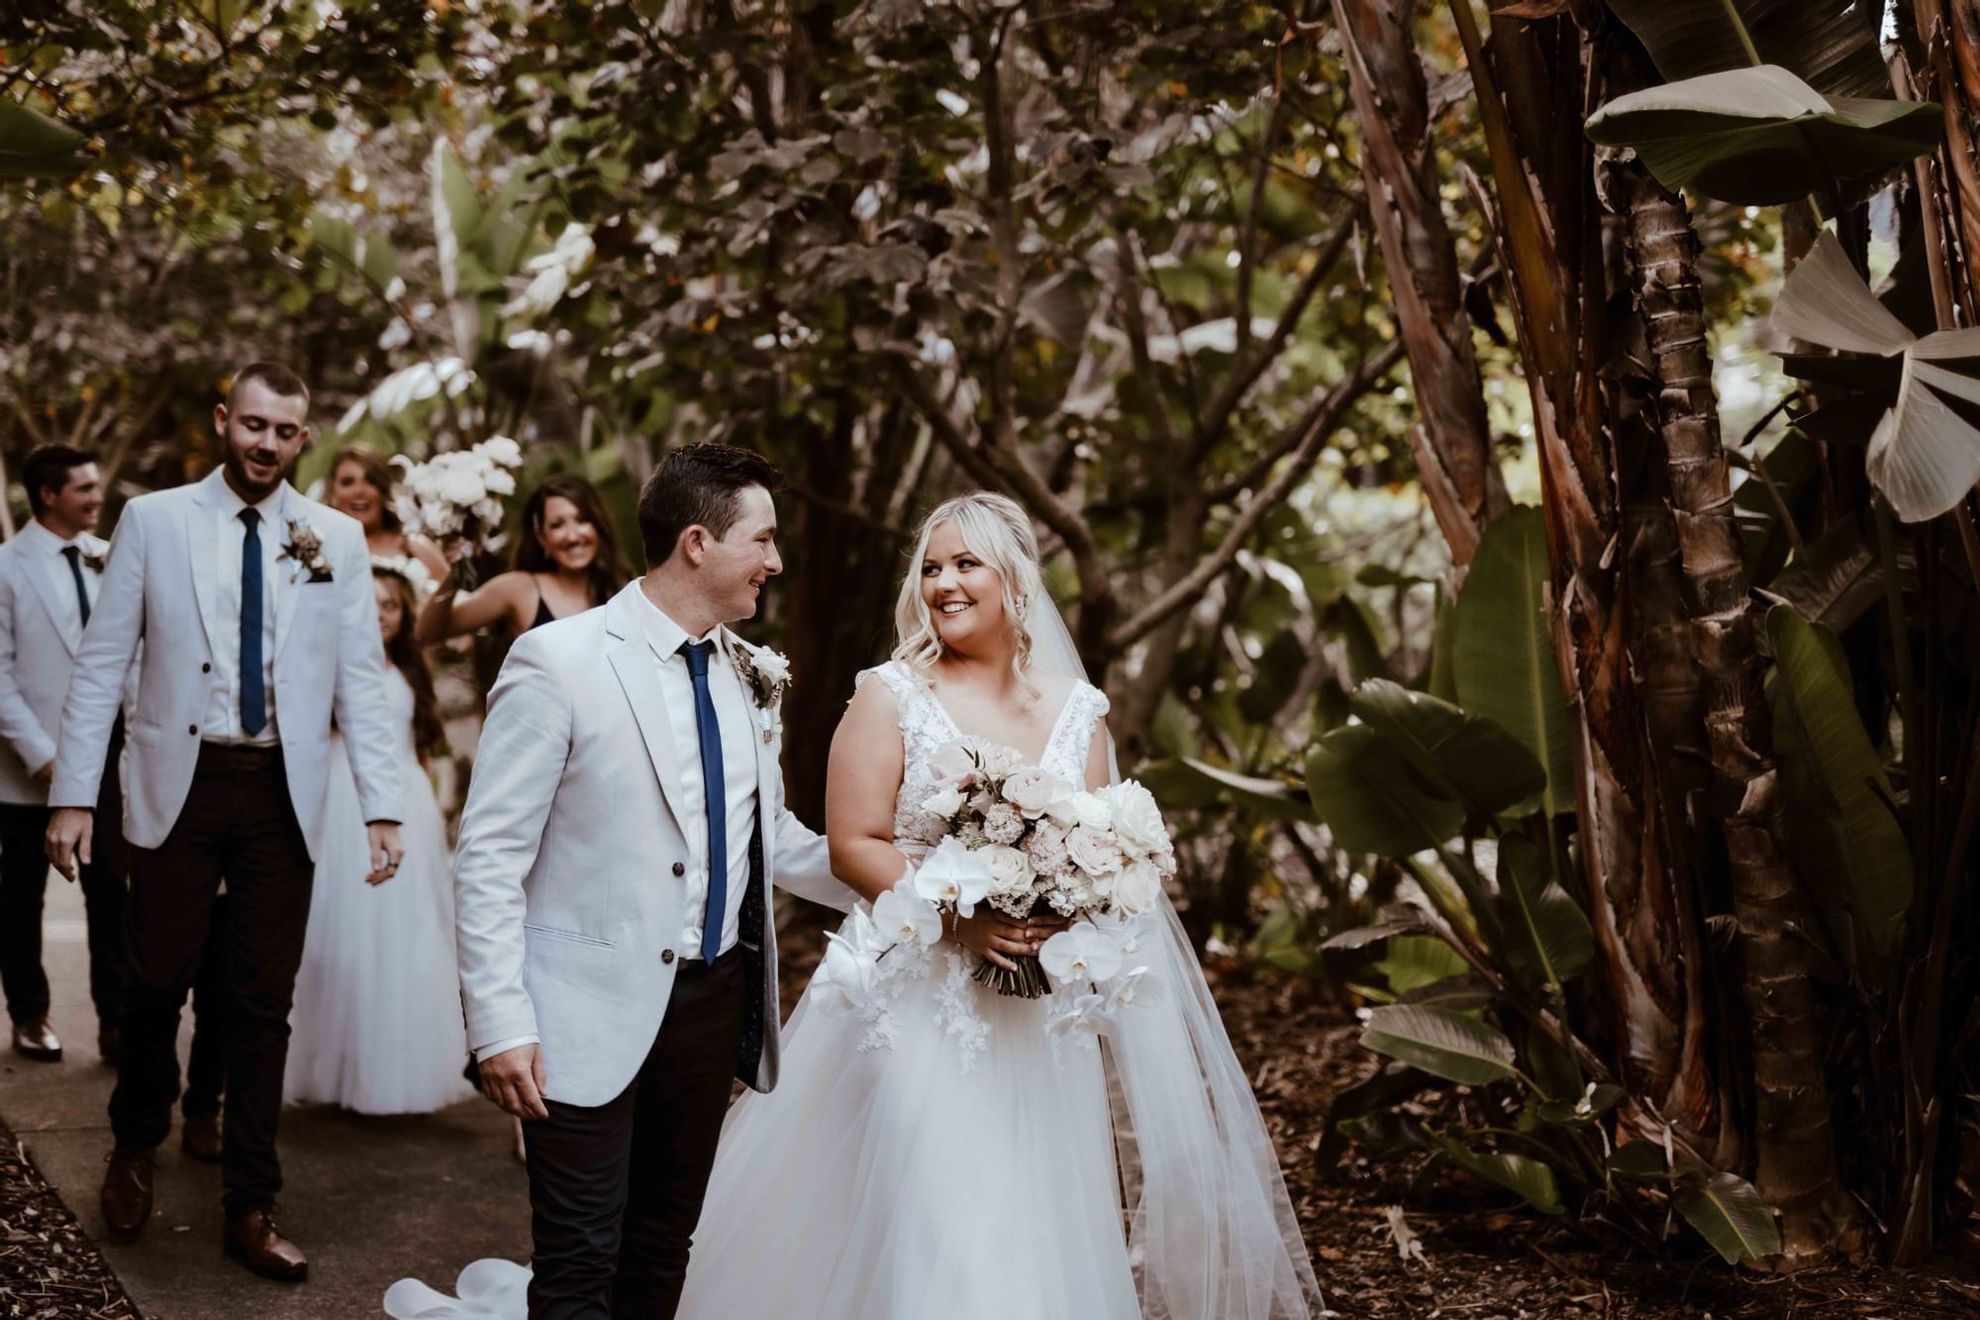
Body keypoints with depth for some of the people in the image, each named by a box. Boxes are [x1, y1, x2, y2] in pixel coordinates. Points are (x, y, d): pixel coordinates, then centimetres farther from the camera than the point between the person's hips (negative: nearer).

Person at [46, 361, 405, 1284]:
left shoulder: (337, 539, 4)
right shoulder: (154, 520, 1)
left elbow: (361, 680, 1)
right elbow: (102, 663, 0)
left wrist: (382, 807, -6)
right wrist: (73, 794, -6)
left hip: (284, 795, 1)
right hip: (180, 784, -1)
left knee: (263, 1005, 6)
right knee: (155, 980, 7)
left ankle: (249, 1210, 18)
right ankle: (136, 1143, 37)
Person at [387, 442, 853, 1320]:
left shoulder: (745, 672, 6)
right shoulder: (557, 661, -13)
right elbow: (490, 858, -13)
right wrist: (500, 1023, -17)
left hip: (715, 1004, 6)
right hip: (594, 1013, -6)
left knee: (664, 1248, 18)